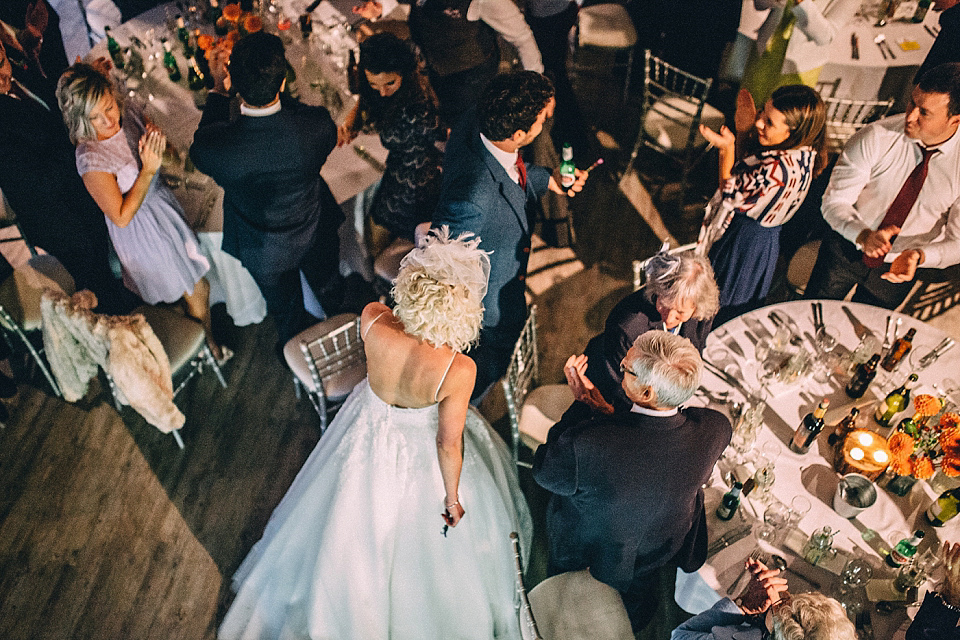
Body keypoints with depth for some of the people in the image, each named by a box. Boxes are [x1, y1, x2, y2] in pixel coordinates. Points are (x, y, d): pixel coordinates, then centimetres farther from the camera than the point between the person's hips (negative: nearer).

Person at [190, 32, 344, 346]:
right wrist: (274, 91, -3)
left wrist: (218, 89, -1)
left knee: (286, 309, 29)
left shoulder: (213, 145, -35)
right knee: (331, 291, 33)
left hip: (266, 254, -1)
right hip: (317, 236, 1)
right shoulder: (317, 126, -35)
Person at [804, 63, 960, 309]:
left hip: (896, 268, 1)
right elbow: (834, 201, -19)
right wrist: (863, 235, -39)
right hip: (846, 249, -1)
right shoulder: (875, 137, -23)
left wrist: (918, 256, -36)